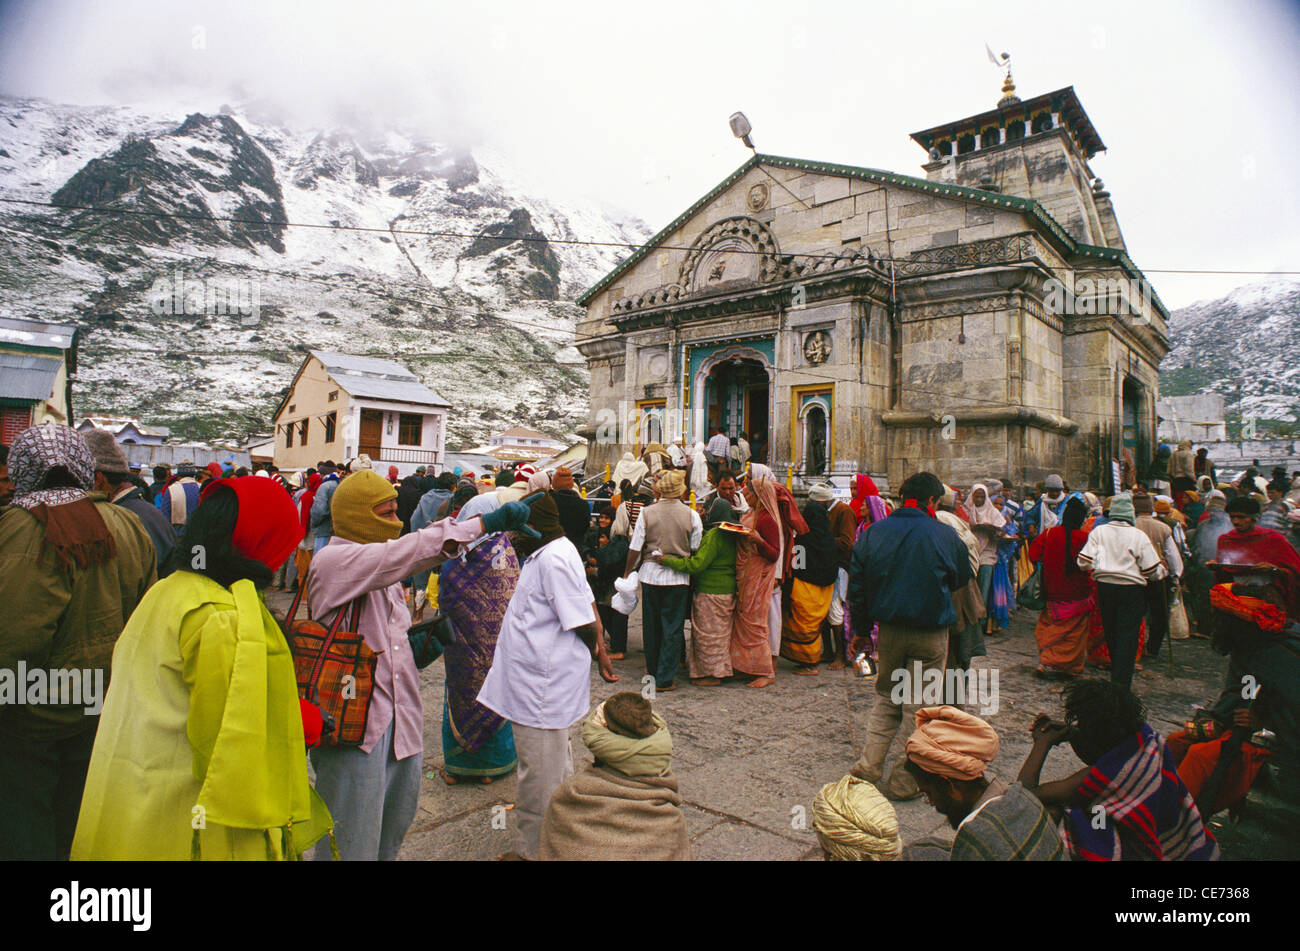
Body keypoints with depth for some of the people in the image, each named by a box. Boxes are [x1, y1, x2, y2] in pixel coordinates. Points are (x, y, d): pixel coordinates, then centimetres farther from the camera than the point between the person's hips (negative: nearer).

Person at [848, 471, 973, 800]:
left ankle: (868, 766, 17)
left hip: (889, 629, 3)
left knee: (885, 699, 19)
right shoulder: (945, 535, -11)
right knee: (918, 706, 8)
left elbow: (856, 585, 3)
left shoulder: (872, 533, -2)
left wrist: (860, 629, 12)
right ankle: (905, 782, 17)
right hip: (931, 634, -3)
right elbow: (962, 578, 5)